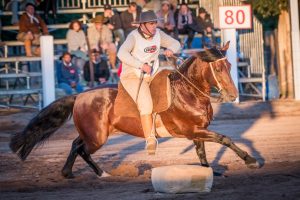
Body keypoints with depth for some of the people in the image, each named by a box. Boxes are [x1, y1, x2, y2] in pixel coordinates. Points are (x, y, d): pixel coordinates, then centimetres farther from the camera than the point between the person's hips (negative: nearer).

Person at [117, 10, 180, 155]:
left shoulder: (158, 34, 0)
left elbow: (175, 44, 9)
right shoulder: (134, 36, -17)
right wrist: (141, 66, -39)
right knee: (146, 105, -24)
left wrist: (171, 49, -16)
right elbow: (122, 54, -33)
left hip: (152, 75, 7)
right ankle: (150, 140, -20)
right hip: (133, 76, -7)